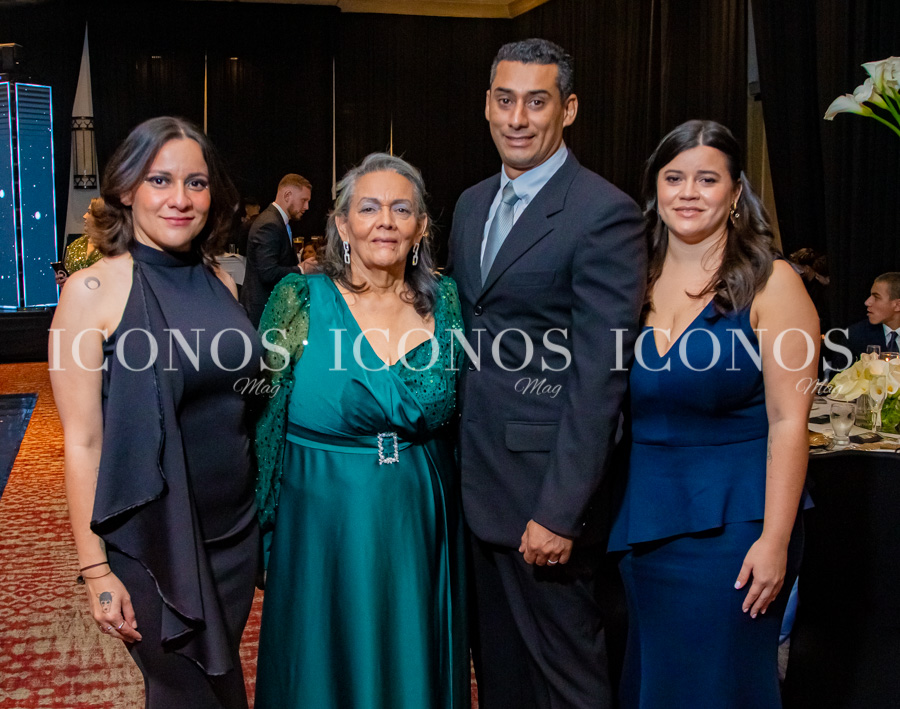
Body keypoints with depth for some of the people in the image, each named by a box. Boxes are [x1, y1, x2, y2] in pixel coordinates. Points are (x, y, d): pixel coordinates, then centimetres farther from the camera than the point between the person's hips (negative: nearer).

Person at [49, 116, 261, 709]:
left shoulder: (220, 282, 3)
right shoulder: (93, 291, -13)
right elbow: (82, 440, -12)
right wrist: (95, 569, -12)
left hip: (235, 529, 5)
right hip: (151, 541, -5)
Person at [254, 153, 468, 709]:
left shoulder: (445, 302, 0)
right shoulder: (302, 301, -7)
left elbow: (460, 420, 9)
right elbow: (264, 419, -3)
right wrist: (265, 535, -4)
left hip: (422, 528, 3)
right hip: (326, 527, -2)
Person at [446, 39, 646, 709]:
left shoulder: (606, 214, -13)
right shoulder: (472, 205, 12)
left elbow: (600, 376, -18)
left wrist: (559, 511, -20)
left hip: (545, 486, -7)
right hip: (475, 480, 7)